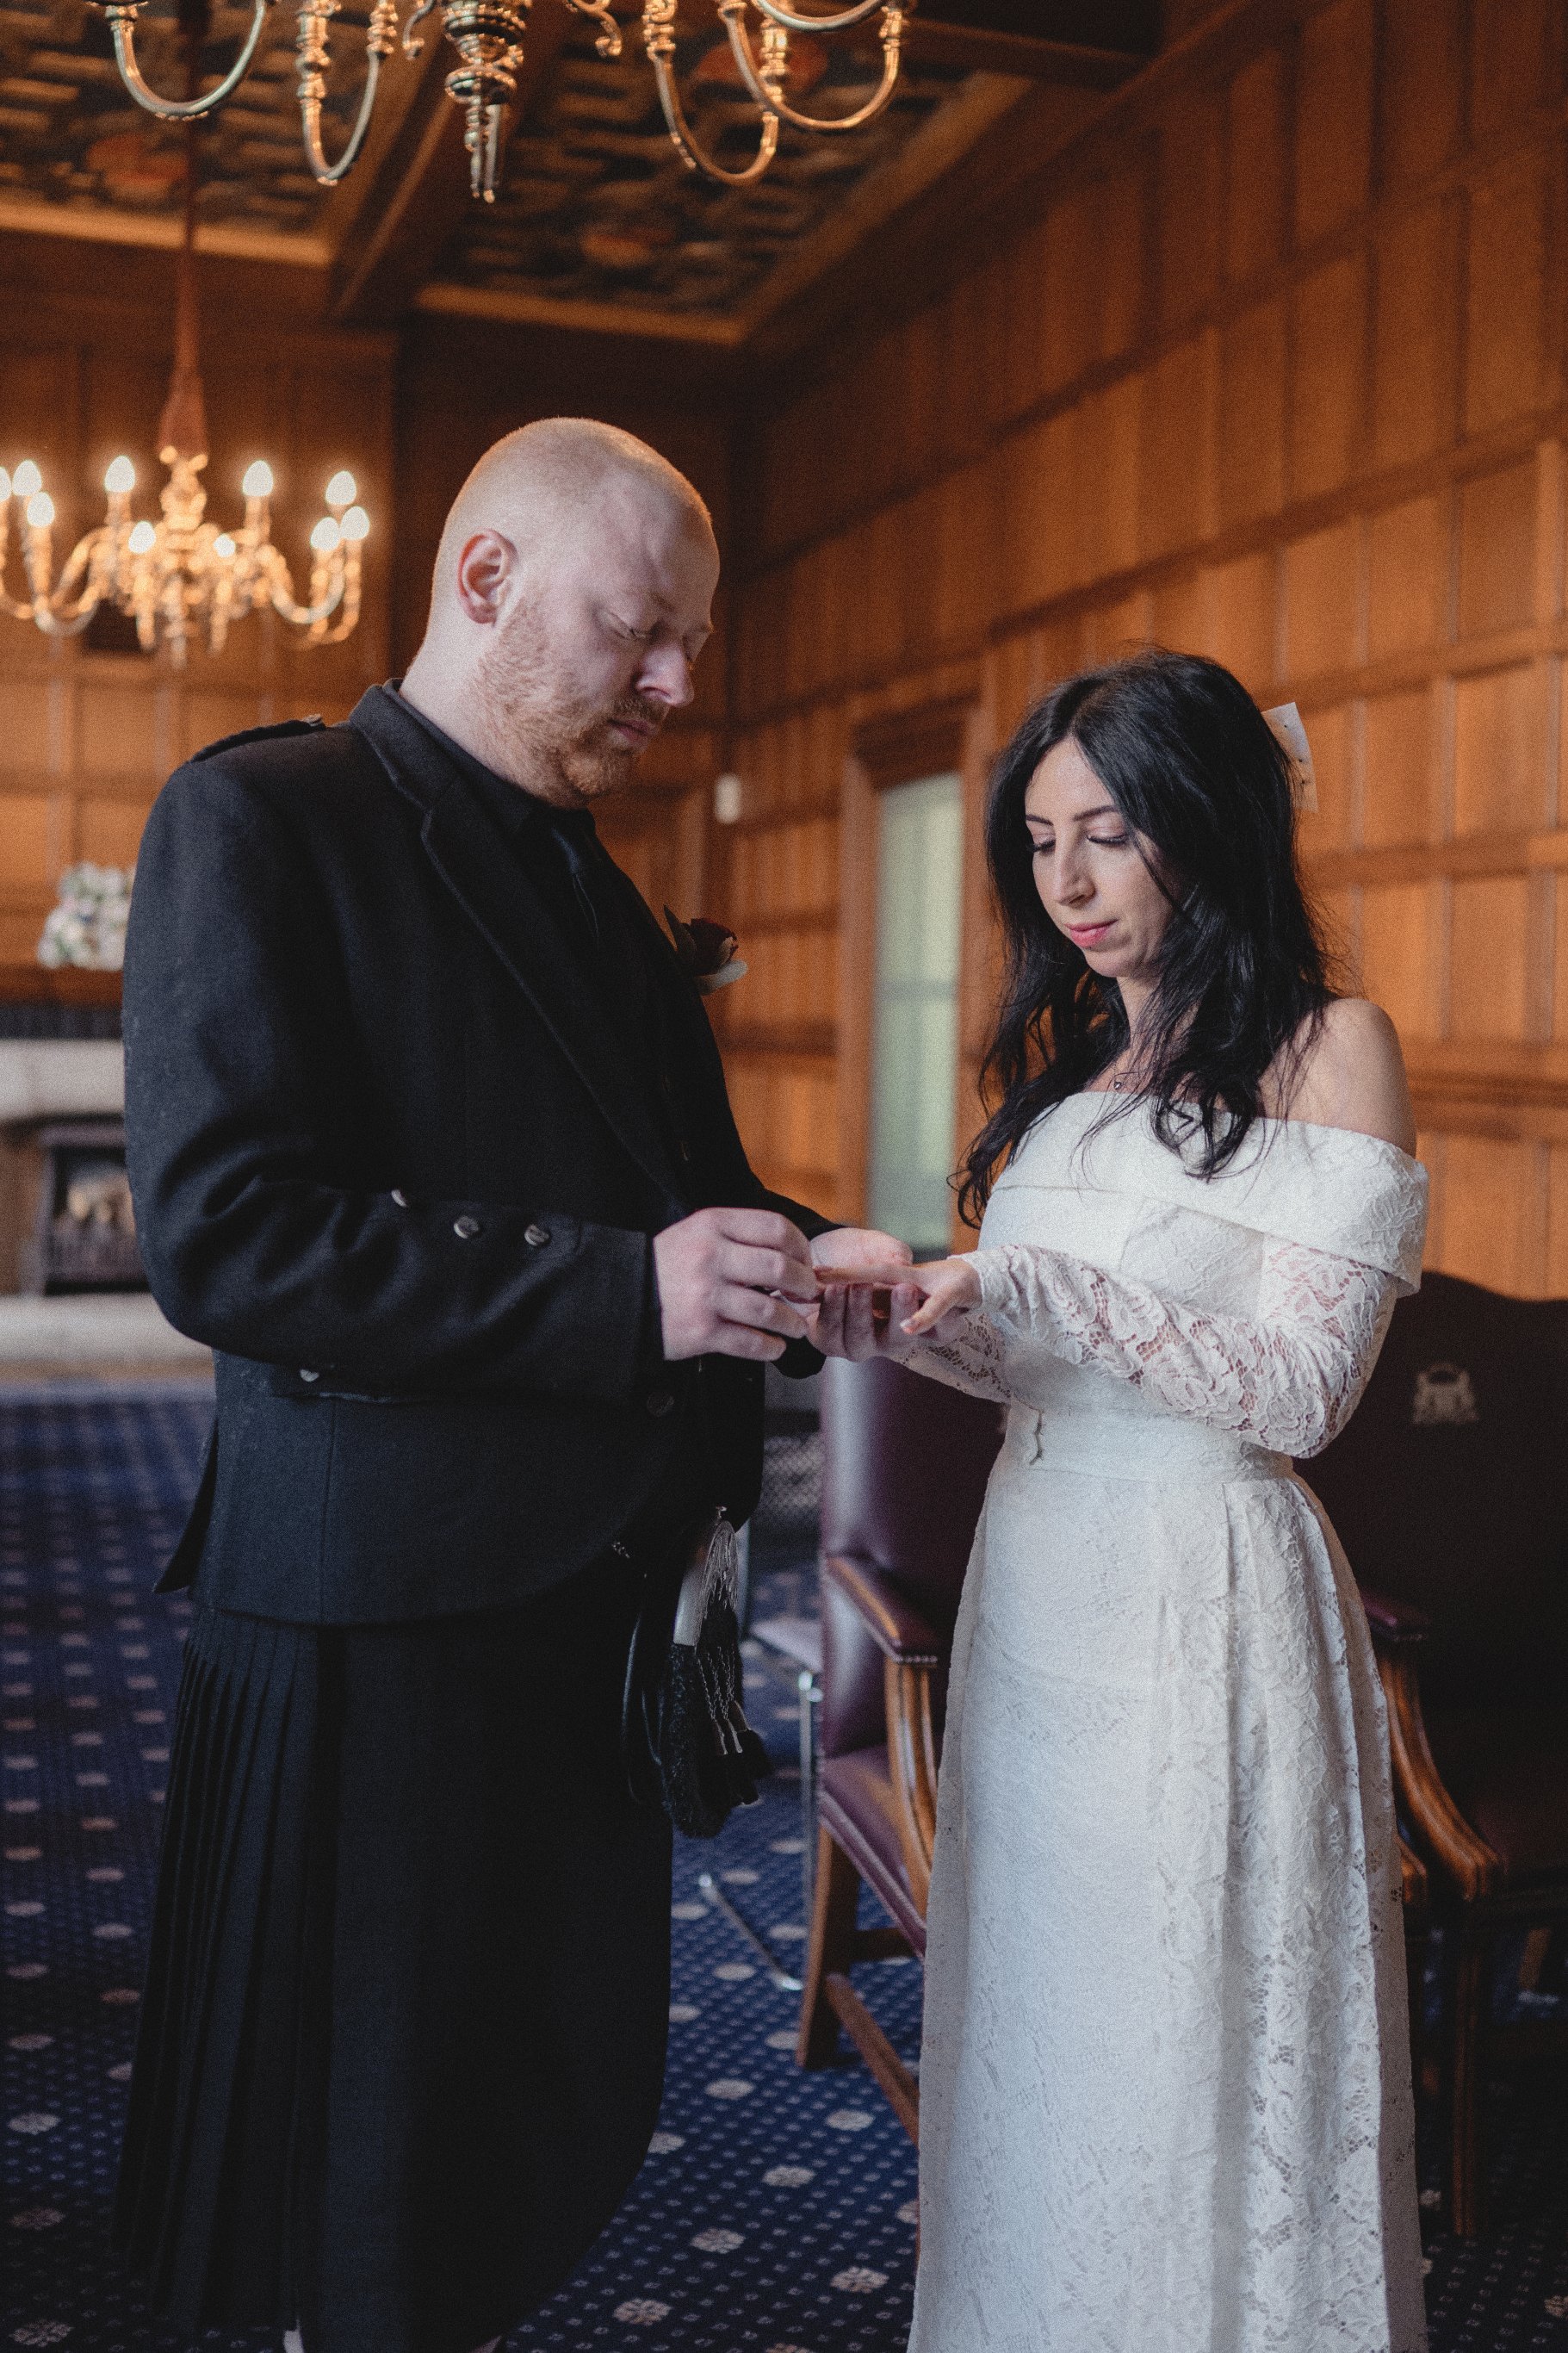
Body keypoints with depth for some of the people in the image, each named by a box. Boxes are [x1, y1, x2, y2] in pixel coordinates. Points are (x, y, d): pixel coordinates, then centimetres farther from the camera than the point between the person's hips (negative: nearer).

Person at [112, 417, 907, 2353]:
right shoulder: (260, 820, -10)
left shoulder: (591, 884, 15)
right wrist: (626, 1291, -25)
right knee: (374, 2180, 9)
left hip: (594, 1595, 8)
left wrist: (774, 1261, -1)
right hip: (386, 1609, -7)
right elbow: (217, 1234, -20)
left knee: (554, 2104, 19)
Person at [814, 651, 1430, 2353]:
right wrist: (897, 1318, -4)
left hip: (1200, 1607, -6)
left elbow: (1300, 1389, -14)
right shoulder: (1071, 1059, 13)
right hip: (1036, 1578, 7)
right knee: (1031, 2044, 16)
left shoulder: (1326, 1047, -7)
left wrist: (1038, 1288, -21)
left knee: (1186, 2064, 7)